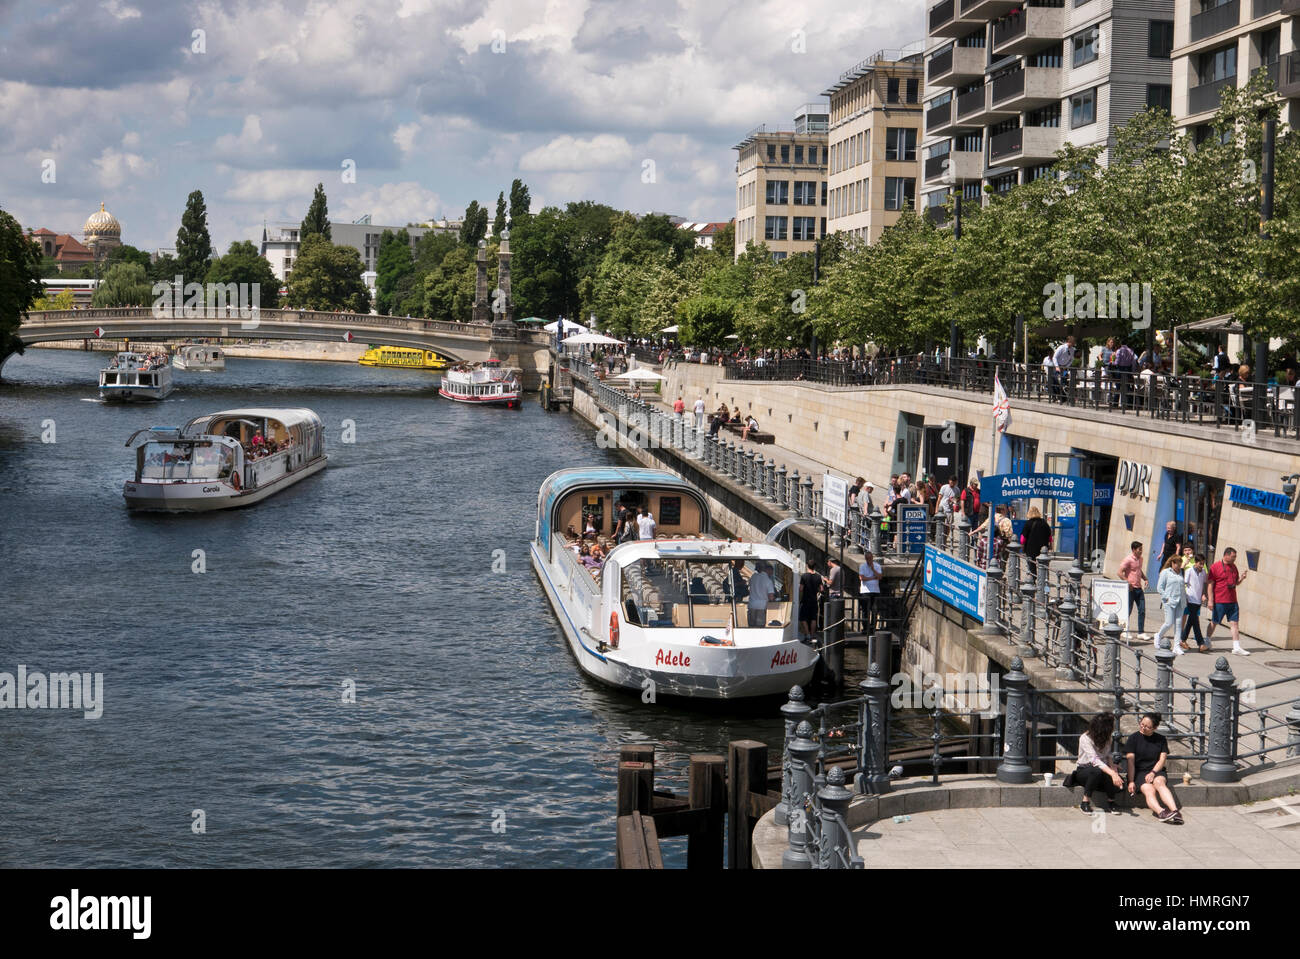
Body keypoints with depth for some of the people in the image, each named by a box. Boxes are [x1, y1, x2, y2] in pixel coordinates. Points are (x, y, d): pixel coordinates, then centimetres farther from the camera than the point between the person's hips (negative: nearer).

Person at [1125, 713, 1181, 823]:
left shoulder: (1161, 739, 13)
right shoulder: (1134, 738, 5)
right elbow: (1131, 761, -2)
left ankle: (1174, 810, -53)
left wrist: (1153, 772, -13)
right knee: (1149, 790, -32)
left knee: (1159, 782, -34)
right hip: (1139, 772, -1)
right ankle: (1161, 812, -60)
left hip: (1156, 770, 1)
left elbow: (1162, 759, 5)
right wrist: (1131, 781, -12)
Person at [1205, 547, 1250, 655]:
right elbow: (1210, 584, -9)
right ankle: (1206, 642, 23)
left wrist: (1241, 579, -2)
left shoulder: (1234, 567, 13)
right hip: (1219, 601, -5)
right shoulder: (1215, 567, -7)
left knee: (1234, 623, 2)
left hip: (1232, 601, 5)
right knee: (1214, 622, 6)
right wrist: (1210, 600, -13)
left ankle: (1237, 647, 1)